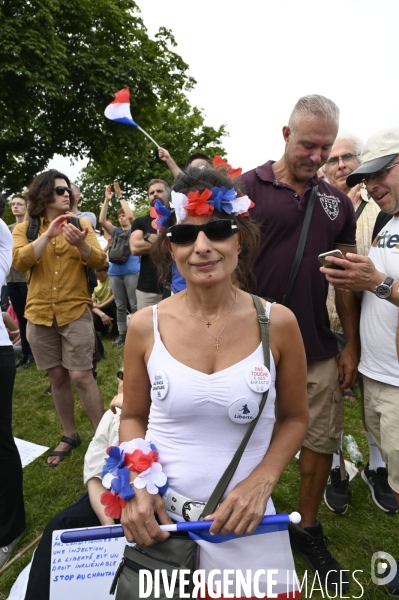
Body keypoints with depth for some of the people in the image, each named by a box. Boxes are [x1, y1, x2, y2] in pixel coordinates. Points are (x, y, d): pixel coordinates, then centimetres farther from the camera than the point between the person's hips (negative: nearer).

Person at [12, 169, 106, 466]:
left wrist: (81, 243, -28)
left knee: (81, 376, -5)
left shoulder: (80, 224, 4)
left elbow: (99, 260, -8)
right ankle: (70, 436, 28)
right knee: (58, 376, 11)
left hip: (75, 311, -2)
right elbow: (20, 261, -13)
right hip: (39, 315, 2)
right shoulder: (24, 229, 5)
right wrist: (48, 233, -23)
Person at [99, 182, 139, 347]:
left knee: (134, 305, -3)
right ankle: (121, 334, 15)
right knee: (120, 306, 8)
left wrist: (120, 197, -10)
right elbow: (102, 220, 1)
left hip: (132, 272, -4)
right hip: (115, 272, 5)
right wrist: (107, 200, -5)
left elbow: (131, 215, -14)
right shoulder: (116, 232, 15)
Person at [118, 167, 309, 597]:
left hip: (243, 522, 0)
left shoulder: (278, 323, -12)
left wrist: (260, 483, -13)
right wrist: (136, 484, -12)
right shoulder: (145, 326, -10)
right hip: (157, 520, 1)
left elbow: (294, 418, 1)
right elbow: (133, 418, 3)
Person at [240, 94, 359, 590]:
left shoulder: (338, 203, 8)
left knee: (321, 441, 13)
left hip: (320, 351, 4)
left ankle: (307, 530, 38)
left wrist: (352, 346, 8)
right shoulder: (247, 188, -6)